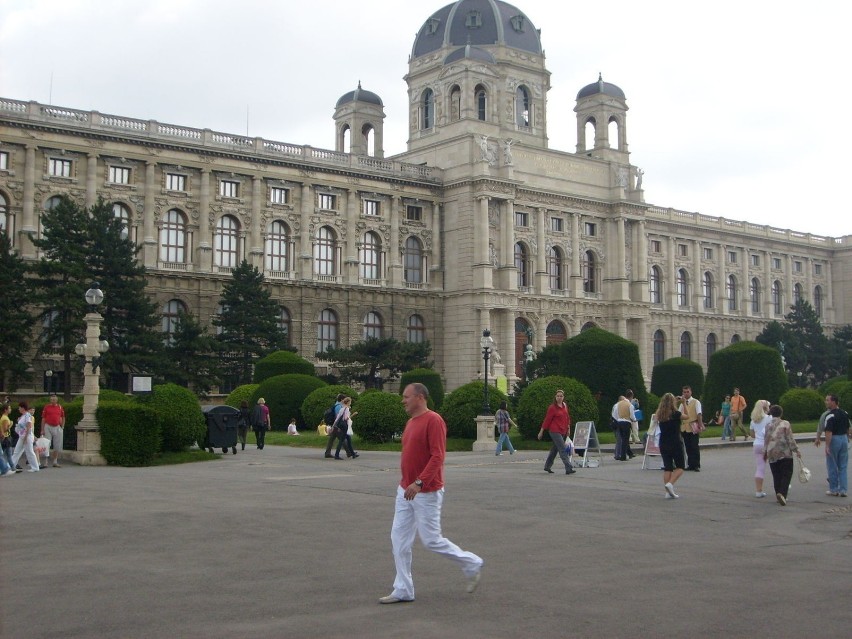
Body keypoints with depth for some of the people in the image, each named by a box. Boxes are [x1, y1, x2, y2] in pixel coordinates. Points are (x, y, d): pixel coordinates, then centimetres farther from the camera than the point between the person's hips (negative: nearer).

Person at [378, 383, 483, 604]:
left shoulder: (433, 421, -16)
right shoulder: (411, 422, 12)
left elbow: (438, 456, -24)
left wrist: (419, 483, -30)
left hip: (426, 492, -9)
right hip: (406, 490, 9)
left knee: (432, 540, -2)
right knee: (399, 538, 5)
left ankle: (472, 564, 19)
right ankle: (403, 590, 12)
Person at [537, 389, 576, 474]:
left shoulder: (565, 406, 10)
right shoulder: (552, 407, -9)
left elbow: (567, 417, 19)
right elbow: (547, 419, -7)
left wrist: (568, 428, 15)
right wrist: (541, 431, -4)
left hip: (563, 431, 7)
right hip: (555, 431, -7)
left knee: (555, 449, 16)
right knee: (563, 449, -13)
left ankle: (547, 466, 29)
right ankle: (569, 469, -17)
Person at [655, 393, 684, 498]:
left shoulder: (660, 415, -1)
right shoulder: (675, 414, -12)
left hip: (663, 445, 4)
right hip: (676, 444, -4)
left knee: (667, 468, 9)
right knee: (680, 467, 7)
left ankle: (668, 492, 6)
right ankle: (670, 484, -16)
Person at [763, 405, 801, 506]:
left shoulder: (768, 425, 5)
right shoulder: (785, 424, -5)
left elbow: (766, 440, 9)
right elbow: (790, 439, -7)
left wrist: (765, 453, 20)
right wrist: (796, 450, 1)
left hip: (772, 454, 3)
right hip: (785, 453, -3)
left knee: (776, 476, 11)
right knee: (786, 474, -2)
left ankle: (779, 494, 14)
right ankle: (782, 493, -19)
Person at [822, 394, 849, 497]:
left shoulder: (830, 415, -17)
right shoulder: (844, 413, 7)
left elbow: (829, 432, -23)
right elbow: (848, 428, 16)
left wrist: (827, 446, -23)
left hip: (834, 440, -7)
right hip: (844, 439, 7)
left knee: (832, 466, 4)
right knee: (843, 467, 10)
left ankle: (834, 490, 10)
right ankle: (843, 490, 9)